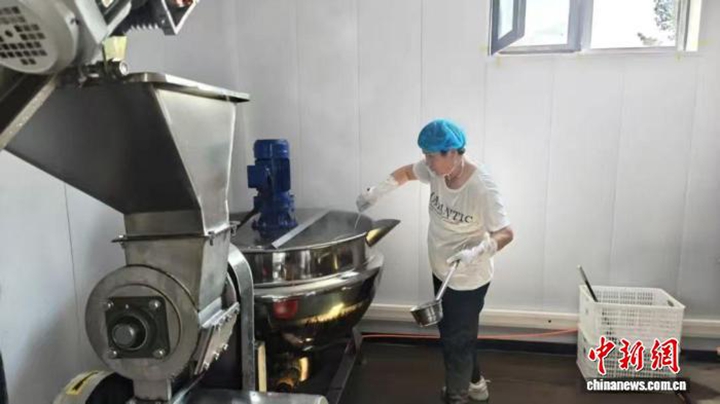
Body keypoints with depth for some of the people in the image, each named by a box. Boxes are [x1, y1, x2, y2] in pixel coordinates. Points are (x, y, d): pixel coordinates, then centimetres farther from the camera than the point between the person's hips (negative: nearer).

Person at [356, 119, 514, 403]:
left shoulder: (481, 187, -29)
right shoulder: (436, 169, -9)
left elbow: (505, 234, -24)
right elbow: (406, 172, 10)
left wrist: (477, 251, -41)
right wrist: (377, 192, -1)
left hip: (468, 281, -8)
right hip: (442, 272, 8)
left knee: (455, 341, 8)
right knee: (455, 334, 25)